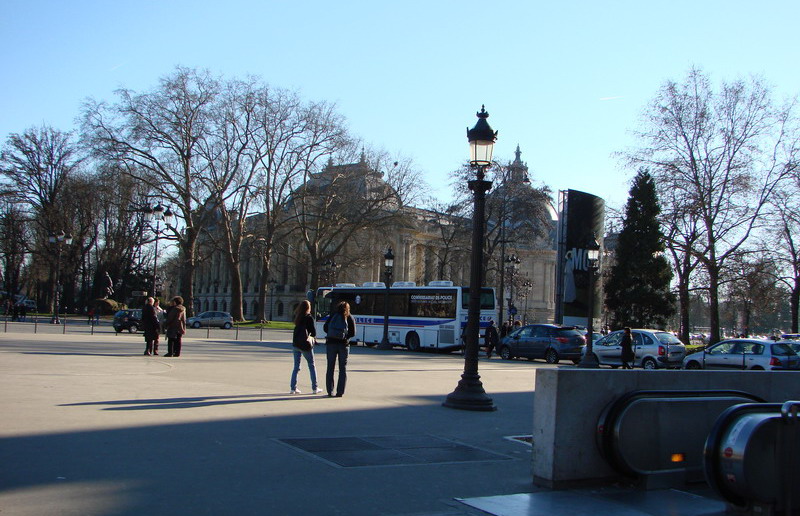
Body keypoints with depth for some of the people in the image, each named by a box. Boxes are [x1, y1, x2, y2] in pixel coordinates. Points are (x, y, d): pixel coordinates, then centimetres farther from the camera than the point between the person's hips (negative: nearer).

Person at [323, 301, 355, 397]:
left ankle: (330, 391, 6)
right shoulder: (349, 318, 1)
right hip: (343, 344, -1)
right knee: (343, 369, 7)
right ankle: (340, 392, 2)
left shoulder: (332, 315, 4)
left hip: (331, 343, 1)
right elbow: (353, 333, -2)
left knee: (330, 368, 8)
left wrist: (332, 334, 13)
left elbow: (325, 328, 0)